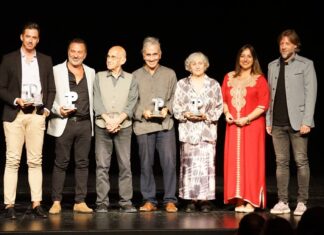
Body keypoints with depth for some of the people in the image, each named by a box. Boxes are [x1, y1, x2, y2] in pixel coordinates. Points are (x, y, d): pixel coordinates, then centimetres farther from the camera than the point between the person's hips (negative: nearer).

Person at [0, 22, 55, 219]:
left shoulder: (46, 60, 13)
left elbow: (51, 89, 15)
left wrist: (47, 108, 2)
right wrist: (16, 100, -11)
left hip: (37, 115, 2)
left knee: (36, 161, 1)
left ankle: (36, 203, 3)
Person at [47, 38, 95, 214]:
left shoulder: (91, 73, 13)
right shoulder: (56, 71, 2)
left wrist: (93, 118, 7)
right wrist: (58, 110, -14)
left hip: (85, 123, 3)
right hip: (64, 123, -3)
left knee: (82, 163, 4)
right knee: (61, 163, -1)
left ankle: (80, 202, 8)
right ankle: (56, 202, 4)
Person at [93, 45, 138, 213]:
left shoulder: (130, 79, 8)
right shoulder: (99, 77, 10)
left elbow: (131, 103, -1)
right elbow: (97, 101, 1)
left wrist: (118, 120, -13)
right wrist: (108, 119, -11)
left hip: (123, 127, -1)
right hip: (102, 126, 1)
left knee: (125, 165, -2)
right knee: (102, 166, -1)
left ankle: (126, 202, 2)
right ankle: (102, 203, 2)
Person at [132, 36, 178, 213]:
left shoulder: (169, 74, 10)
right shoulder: (135, 76, 8)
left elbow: (174, 97, 9)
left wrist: (167, 109, -9)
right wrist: (142, 112, -10)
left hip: (165, 125, 0)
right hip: (143, 125, 0)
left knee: (169, 162, -7)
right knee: (146, 164, 4)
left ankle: (170, 200, 1)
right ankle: (149, 200, 13)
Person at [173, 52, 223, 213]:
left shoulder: (214, 84, 9)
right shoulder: (182, 84, 10)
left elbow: (219, 107, 7)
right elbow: (176, 107, 8)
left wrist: (206, 116, -9)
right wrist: (186, 115, -10)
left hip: (207, 130, 0)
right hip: (188, 131, 0)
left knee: (207, 164, -6)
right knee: (188, 165, -4)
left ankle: (205, 200, -2)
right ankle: (191, 200, 1)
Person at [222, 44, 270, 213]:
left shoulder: (259, 79, -1)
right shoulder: (229, 77, 13)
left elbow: (264, 104, -7)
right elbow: (223, 99, 14)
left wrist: (247, 118, -14)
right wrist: (226, 113, -5)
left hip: (252, 125, -4)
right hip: (233, 126, 4)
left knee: (251, 161, -4)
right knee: (234, 161, 2)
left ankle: (251, 201, -2)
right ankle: (239, 200, 7)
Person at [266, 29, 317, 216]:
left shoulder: (306, 64, 0)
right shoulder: (273, 66, 13)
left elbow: (311, 93, -5)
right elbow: (270, 95, 12)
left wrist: (307, 121, -12)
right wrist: (268, 120, 7)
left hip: (297, 121, -4)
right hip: (278, 123, 4)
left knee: (301, 161, -1)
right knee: (281, 162, 6)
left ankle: (302, 202, 4)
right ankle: (283, 202, 10)